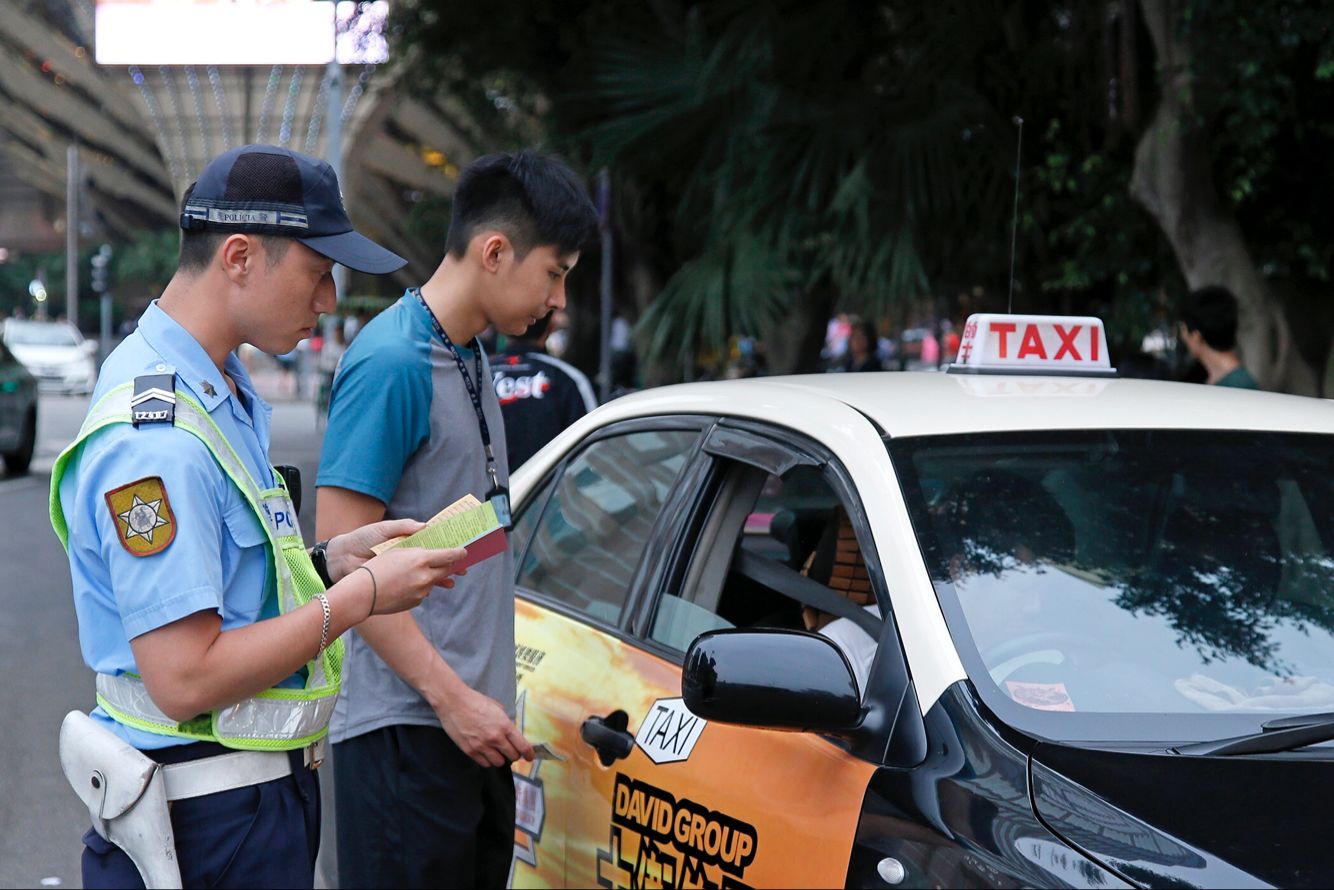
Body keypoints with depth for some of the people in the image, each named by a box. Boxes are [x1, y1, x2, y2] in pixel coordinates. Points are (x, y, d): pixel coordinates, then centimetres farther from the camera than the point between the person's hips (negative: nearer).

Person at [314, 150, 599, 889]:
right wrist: (452, 696, -20)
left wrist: (484, 700, 15)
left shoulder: (471, 357, 13)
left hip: (471, 721, 9)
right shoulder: (392, 363, -15)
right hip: (407, 727, -9)